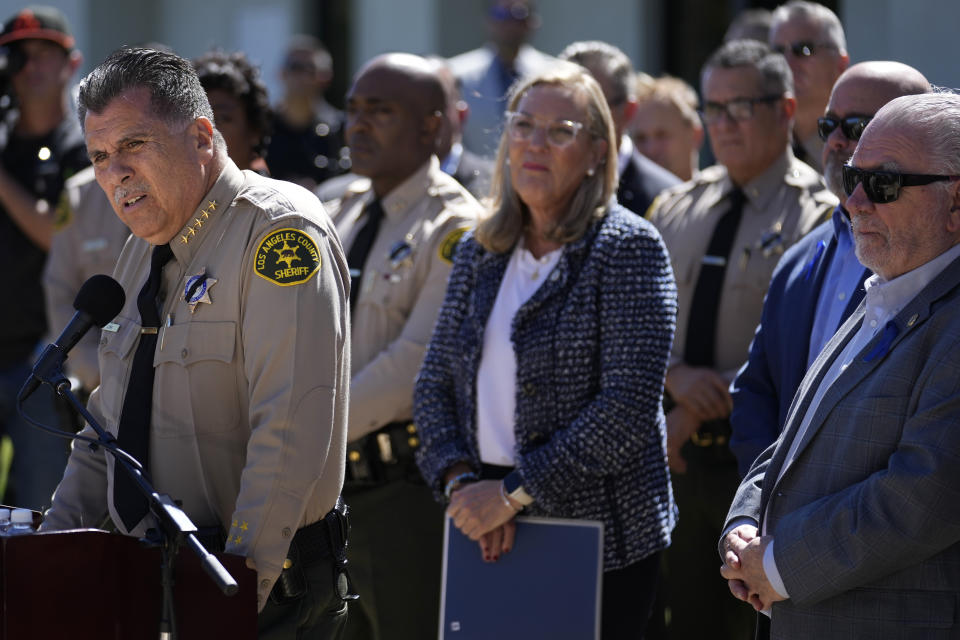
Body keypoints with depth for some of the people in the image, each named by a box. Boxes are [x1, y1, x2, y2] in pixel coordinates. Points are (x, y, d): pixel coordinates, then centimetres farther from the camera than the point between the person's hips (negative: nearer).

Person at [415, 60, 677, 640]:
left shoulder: (628, 248, -8)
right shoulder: (480, 251, 11)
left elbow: (628, 408, -15)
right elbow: (435, 385, 12)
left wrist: (512, 494, -16)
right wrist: (460, 481, -7)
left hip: (599, 538, -5)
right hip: (487, 532, 5)